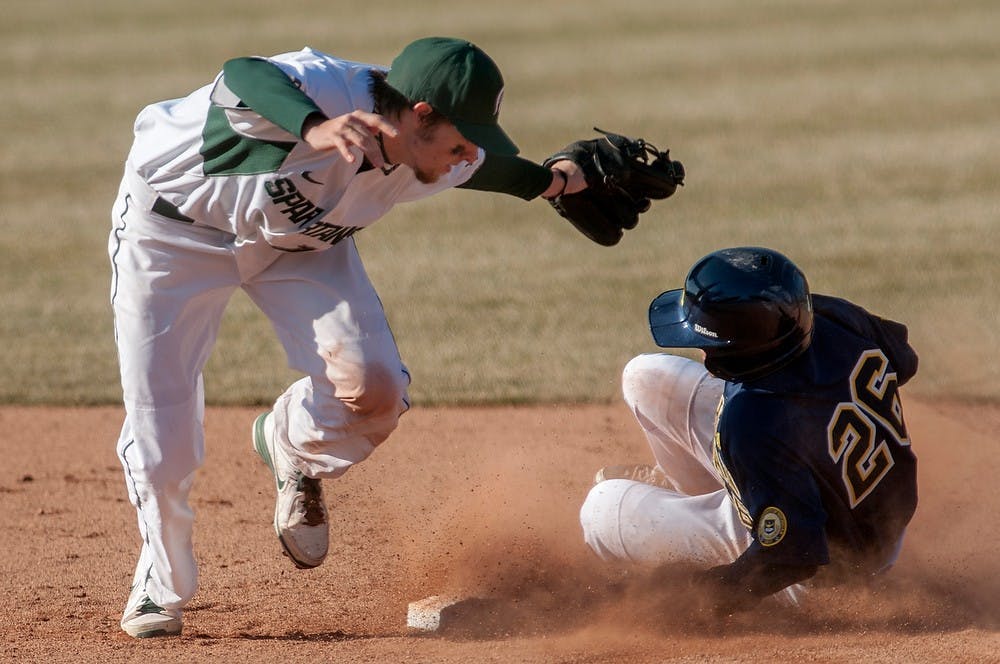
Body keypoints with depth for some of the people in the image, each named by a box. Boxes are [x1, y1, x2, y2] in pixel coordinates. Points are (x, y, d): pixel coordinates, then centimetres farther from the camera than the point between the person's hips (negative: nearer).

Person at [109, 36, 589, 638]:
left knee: (375, 392, -15)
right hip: (176, 218, -5)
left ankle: (294, 452, 19)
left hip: (302, 240, 5)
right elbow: (244, 76, -62)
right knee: (159, 413, -5)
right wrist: (315, 131, -78)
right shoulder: (323, 89, -39)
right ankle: (164, 584, 19)